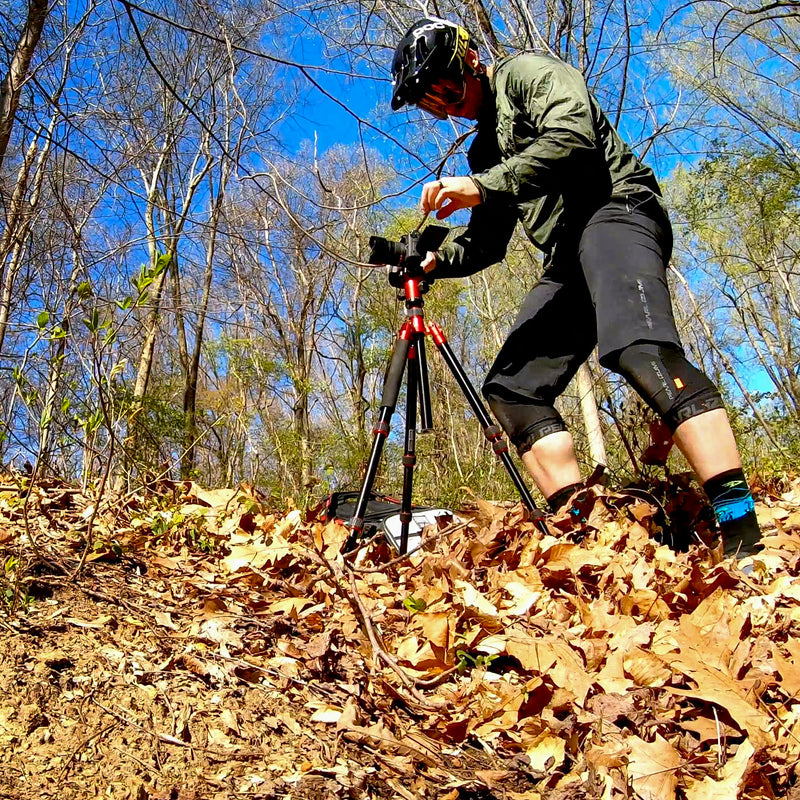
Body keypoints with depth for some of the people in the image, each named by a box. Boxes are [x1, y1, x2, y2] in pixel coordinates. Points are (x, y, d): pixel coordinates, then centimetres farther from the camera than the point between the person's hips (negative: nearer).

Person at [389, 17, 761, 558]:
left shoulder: (526, 72, 7)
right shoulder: (486, 149, 30)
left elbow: (572, 133, -15)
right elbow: (487, 245, 28)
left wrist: (482, 186, -19)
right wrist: (434, 261, 8)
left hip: (615, 209, -9)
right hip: (567, 259, 10)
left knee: (640, 350, -34)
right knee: (510, 386, -1)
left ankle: (742, 532, -38)